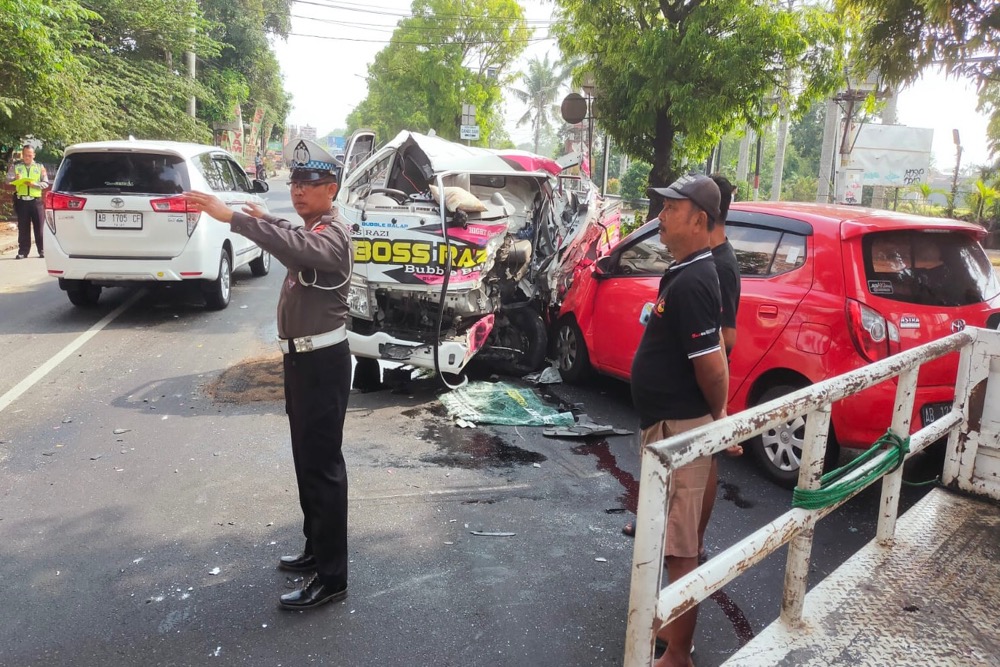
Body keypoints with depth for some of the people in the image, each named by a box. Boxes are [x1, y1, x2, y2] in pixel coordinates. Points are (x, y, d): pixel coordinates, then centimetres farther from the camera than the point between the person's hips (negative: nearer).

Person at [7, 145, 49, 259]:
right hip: (21, 201, 1)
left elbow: (46, 183, 4)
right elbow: (8, 180, 2)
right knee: (23, 227, 3)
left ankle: (42, 250, 6)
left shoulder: (40, 167, 11)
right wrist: (15, 179, -20)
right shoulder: (15, 166, 11)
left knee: (39, 226, -1)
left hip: (36, 200, 0)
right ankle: (23, 251, 7)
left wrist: (35, 184, -14)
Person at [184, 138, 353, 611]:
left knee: (323, 465, -6)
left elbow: (300, 247, -40)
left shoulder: (333, 233, -16)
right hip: (302, 358, 10)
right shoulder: (311, 230, 15)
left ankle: (331, 576, 3)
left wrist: (233, 218, -43)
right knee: (307, 460, 18)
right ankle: (317, 549, 32)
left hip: (323, 362, -10)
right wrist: (267, 222, 31)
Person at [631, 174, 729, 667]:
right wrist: (716, 418, 19)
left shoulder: (691, 283, -22)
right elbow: (707, 352, 18)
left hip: (679, 428, -11)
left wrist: (716, 419, -7)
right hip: (667, 423, 11)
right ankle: (672, 624, 39)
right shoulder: (686, 272, 11)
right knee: (670, 536, 22)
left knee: (680, 548, 0)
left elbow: (712, 365, -24)